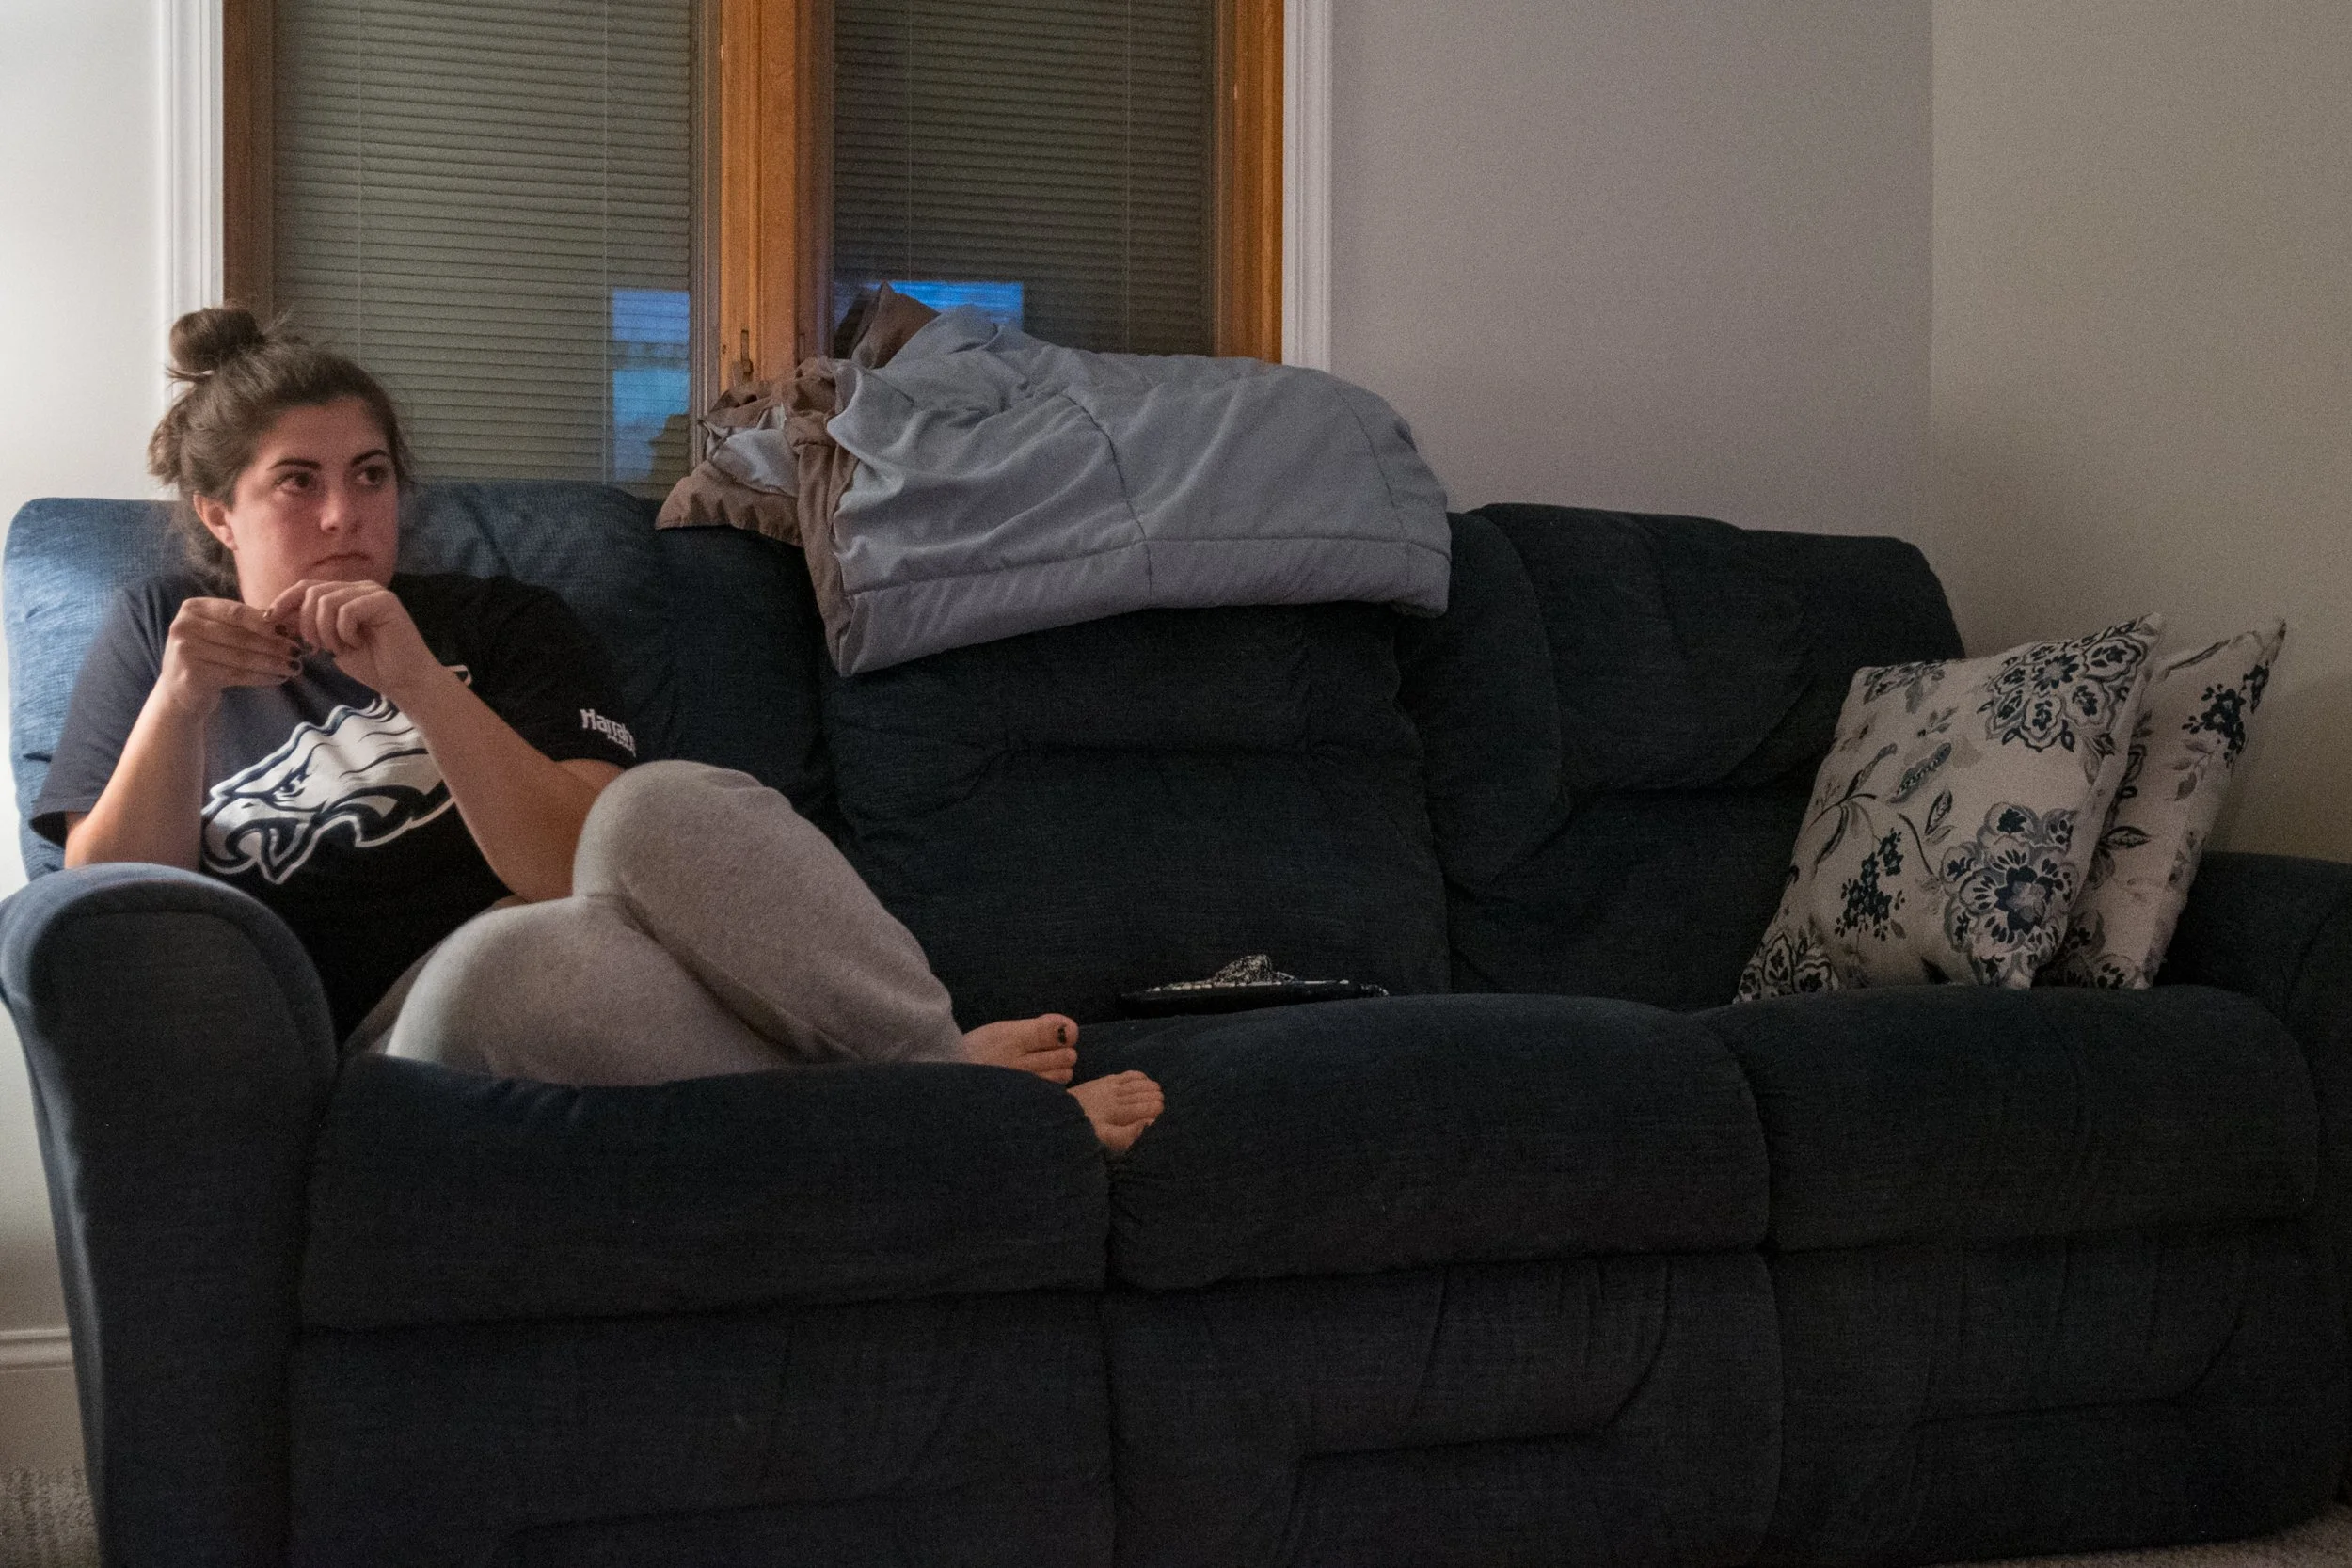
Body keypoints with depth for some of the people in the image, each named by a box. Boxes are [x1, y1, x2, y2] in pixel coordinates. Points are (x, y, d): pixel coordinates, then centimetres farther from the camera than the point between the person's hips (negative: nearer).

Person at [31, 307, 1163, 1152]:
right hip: (403, 1022, -1)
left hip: (604, 963, 1)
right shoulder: (161, 633, 20)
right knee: (506, 960, -40)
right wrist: (179, 704, -7)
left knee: (661, 807, -35)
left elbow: (573, 865, 0)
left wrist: (417, 681, -12)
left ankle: (945, 1061, -25)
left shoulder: (501, 625, 18)